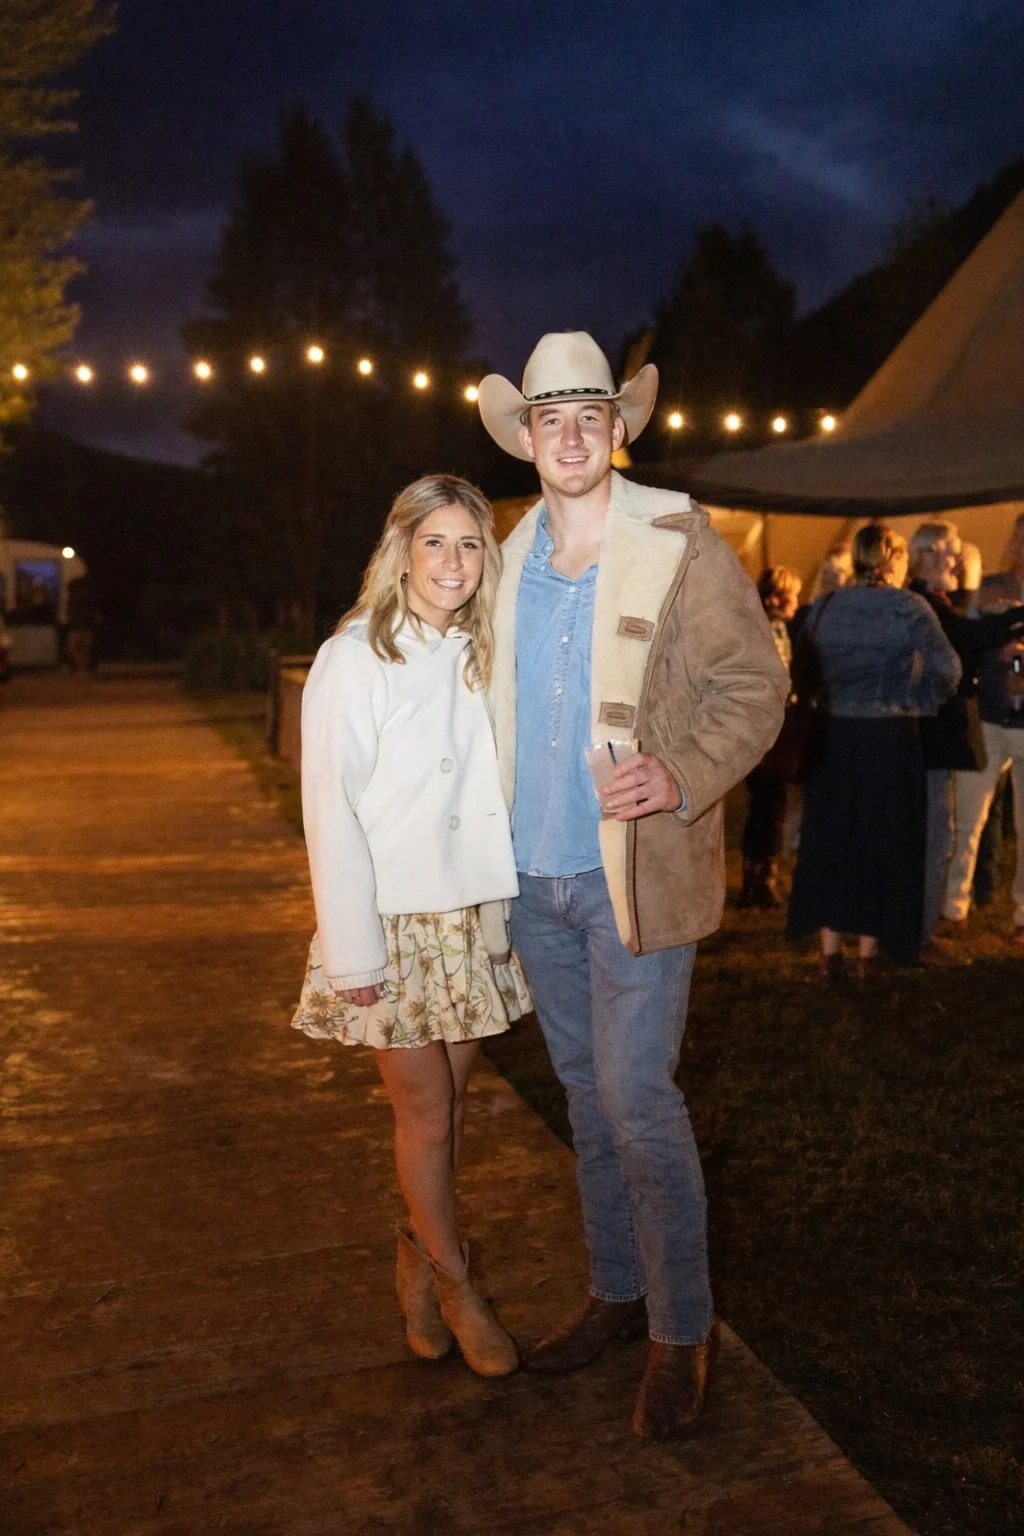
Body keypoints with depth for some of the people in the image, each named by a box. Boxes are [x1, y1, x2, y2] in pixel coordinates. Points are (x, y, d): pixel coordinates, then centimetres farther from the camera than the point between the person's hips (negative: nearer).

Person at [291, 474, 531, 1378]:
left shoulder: (480, 658, 4)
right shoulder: (354, 660, -12)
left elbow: (494, 791, 8)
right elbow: (332, 815, -13)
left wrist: (506, 914, 4)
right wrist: (354, 953, -14)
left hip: (475, 917, 5)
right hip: (394, 925, -4)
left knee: (451, 1102, 13)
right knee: (426, 1114, 7)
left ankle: (423, 1253, 36)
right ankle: (455, 1282, 28)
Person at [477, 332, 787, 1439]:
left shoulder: (678, 543, -6)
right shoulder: (512, 561, 10)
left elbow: (753, 685, -6)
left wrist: (684, 778, -23)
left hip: (635, 872, -5)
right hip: (535, 876, 6)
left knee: (635, 1100, -4)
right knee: (587, 1095, 15)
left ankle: (682, 1331, 16)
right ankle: (616, 1294, 31)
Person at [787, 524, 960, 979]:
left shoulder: (825, 607, 3)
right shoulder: (909, 607, -7)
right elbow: (947, 670, -12)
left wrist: (832, 699, 12)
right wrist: (914, 700, 3)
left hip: (835, 736, 3)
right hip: (890, 738, -3)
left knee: (830, 839, 11)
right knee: (882, 842, 9)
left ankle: (830, 950, 14)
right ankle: (868, 952, 14)